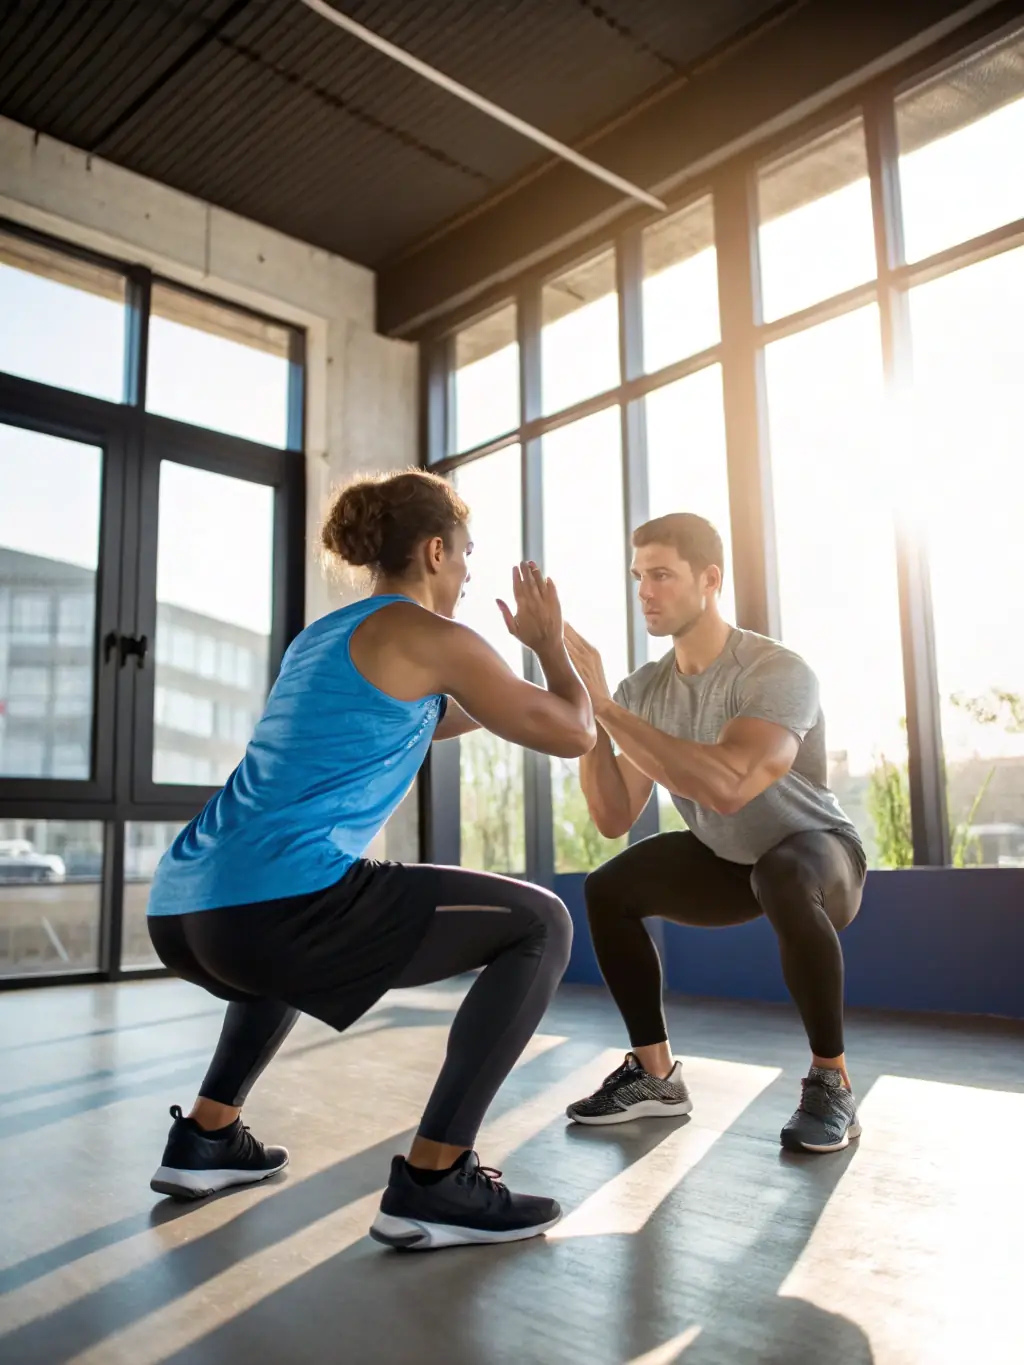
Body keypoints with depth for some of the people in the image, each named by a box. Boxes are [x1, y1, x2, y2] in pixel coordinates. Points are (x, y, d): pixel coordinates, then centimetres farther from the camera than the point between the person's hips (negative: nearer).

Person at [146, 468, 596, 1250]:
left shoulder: (322, 636, 24)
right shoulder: (429, 636, 0)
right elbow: (573, 736, 4)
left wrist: (494, 699, 45)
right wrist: (550, 643, 21)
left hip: (184, 909, 9)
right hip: (278, 903, -9)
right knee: (541, 925, 0)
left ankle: (205, 1139, 35)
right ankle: (432, 1181, -1)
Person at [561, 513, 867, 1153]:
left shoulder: (776, 671, -30)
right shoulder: (642, 689, -12)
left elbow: (726, 787, -48)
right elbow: (614, 819, -14)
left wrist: (604, 707, -45)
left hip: (818, 852, -5)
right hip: (726, 860, 6)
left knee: (782, 879, -38)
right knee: (608, 889, -11)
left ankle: (831, 1081, -16)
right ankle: (657, 1075, 4)